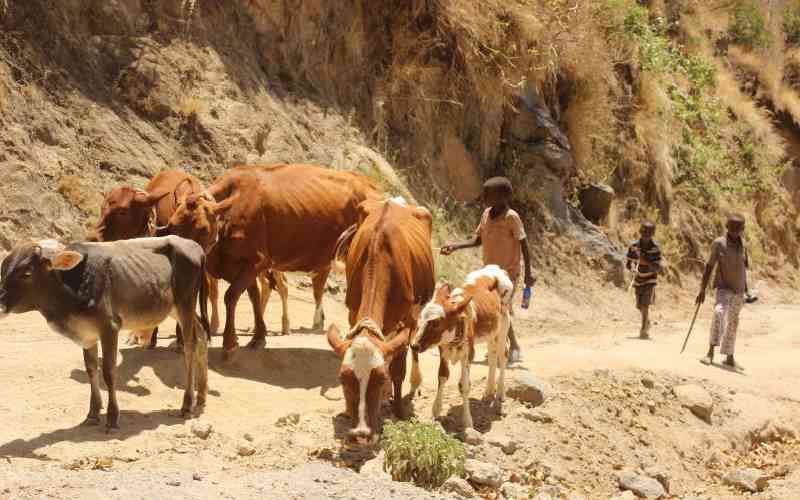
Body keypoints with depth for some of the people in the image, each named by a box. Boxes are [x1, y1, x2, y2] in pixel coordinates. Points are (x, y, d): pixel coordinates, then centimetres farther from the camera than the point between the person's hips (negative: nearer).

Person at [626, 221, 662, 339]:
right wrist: (633, 267, -25)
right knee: (640, 307, 15)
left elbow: (658, 268, -17)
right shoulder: (633, 246, -10)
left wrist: (646, 262, -33)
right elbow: (629, 264, -3)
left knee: (645, 306, -17)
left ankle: (644, 330, -10)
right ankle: (647, 323, 43)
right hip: (638, 281, 3)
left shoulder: (655, 249, -16)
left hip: (650, 281, -3)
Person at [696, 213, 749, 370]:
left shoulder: (743, 244, 4)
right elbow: (709, 266, -9)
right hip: (724, 288, -5)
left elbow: (744, 267, 15)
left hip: (739, 290, 5)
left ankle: (729, 358, 27)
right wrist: (702, 289, -12)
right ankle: (710, 352, -30)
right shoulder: (719, 244, -10)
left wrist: (746, 290, 18)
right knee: (719, 312, -31)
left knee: (732, 323, 14)